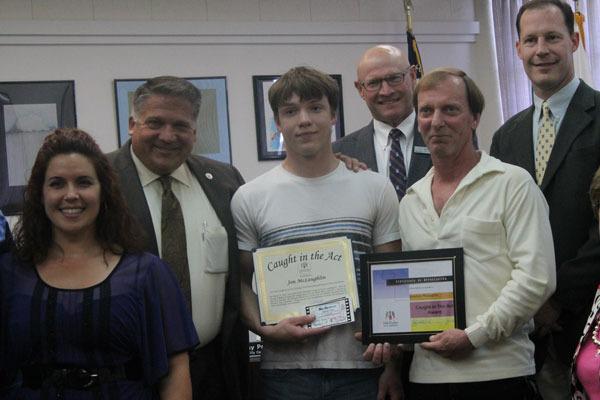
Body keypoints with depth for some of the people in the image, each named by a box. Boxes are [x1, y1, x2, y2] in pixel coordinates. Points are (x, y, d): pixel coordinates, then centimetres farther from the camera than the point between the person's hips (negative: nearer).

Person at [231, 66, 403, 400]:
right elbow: (242, 281, 6)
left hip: (363, 366, 1)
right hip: (286, 370, 0)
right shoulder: (249, 199, 2)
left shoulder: (376, 189, 4)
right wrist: (264, 329, -12)